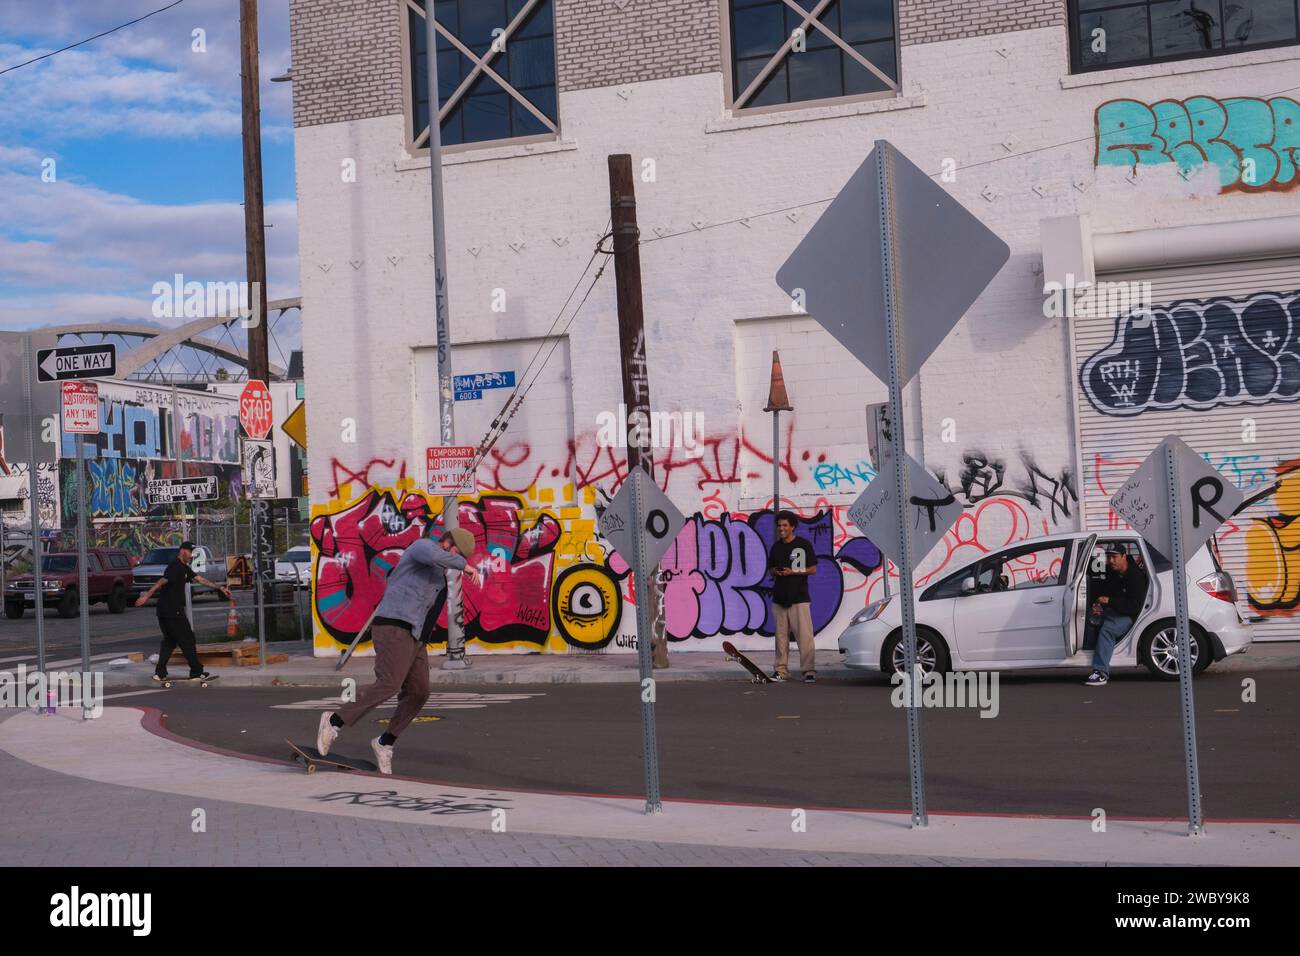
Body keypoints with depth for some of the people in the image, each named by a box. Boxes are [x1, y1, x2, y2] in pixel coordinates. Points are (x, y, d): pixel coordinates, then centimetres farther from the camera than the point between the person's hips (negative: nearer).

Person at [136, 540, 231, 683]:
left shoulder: (184, 568, 18)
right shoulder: (175, 566, -14)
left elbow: (201, 579, 19)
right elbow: (162, 581, -25)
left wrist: (220, 588, 17)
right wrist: (147, 595, -34)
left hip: (164, 612, 10)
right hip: (173, 611, -10)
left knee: (169, 640, 14)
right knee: (187, 640, -2)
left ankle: (160, 673, 10)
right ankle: (196, 672, 4)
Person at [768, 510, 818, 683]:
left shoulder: (803, 544, -1)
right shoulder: (776, 547, 15)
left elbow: (813, 569, -2)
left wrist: (793, 572, -13)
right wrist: (776, 572, -1)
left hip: (799, 597, -5)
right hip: (779, 597, 5)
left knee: (805, 636, -9)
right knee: (781, 636, 6)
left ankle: (809, 671, -8)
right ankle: (781, 670, 11)